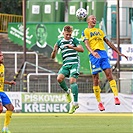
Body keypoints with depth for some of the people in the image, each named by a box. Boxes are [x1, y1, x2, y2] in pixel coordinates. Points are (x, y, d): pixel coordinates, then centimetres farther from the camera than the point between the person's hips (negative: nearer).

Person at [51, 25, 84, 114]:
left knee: (72, 80, -20)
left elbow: (82, 49, -10)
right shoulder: (60, 42, 13)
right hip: (66, 64, 4)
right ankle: (67, 92, 10)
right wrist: (54, 51, -10)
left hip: (74, 63, -4)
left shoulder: (74, 40, 4)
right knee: (59, 78, -21)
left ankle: (75, 103, -18)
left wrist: (72, 47, -23)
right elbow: (53, 57, 13)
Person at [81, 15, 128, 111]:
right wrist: (93, 52, -26)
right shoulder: (85, 32, 9)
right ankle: (99, 102, 2)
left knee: (109, 74, -12)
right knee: (96, 79, -3)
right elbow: (87, 44, -6)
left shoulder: (100, 31, 26)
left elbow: (108, 42, 28)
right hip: (94, 55, -4)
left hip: (103, 53, 4)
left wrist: (119, 52, 22)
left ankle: (116, 96, -19)